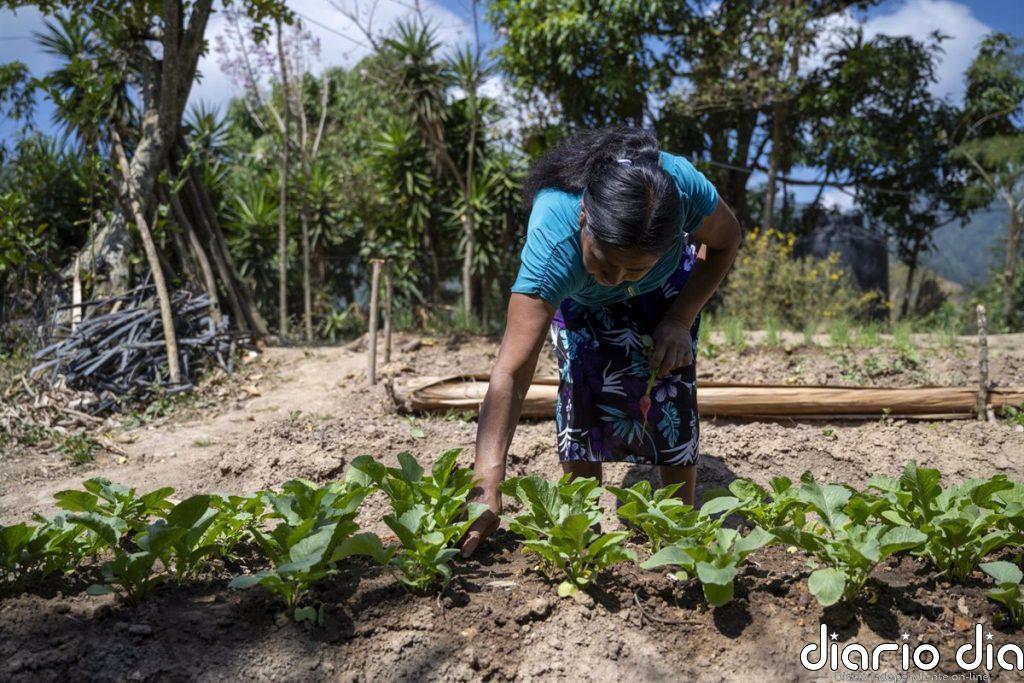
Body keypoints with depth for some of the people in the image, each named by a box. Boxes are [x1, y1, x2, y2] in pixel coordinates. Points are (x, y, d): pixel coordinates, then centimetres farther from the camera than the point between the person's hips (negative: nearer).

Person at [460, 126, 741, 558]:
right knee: (582, 382, -17)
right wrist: (487, 489, -58)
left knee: (670, 385, -11)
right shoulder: (552, 243, -47)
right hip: (577, 296, -1)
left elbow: (724, 242, -14)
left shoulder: (684, 187, -41)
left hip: (666, 285, 1)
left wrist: (680, 321, -24)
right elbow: (510, 374, -50)